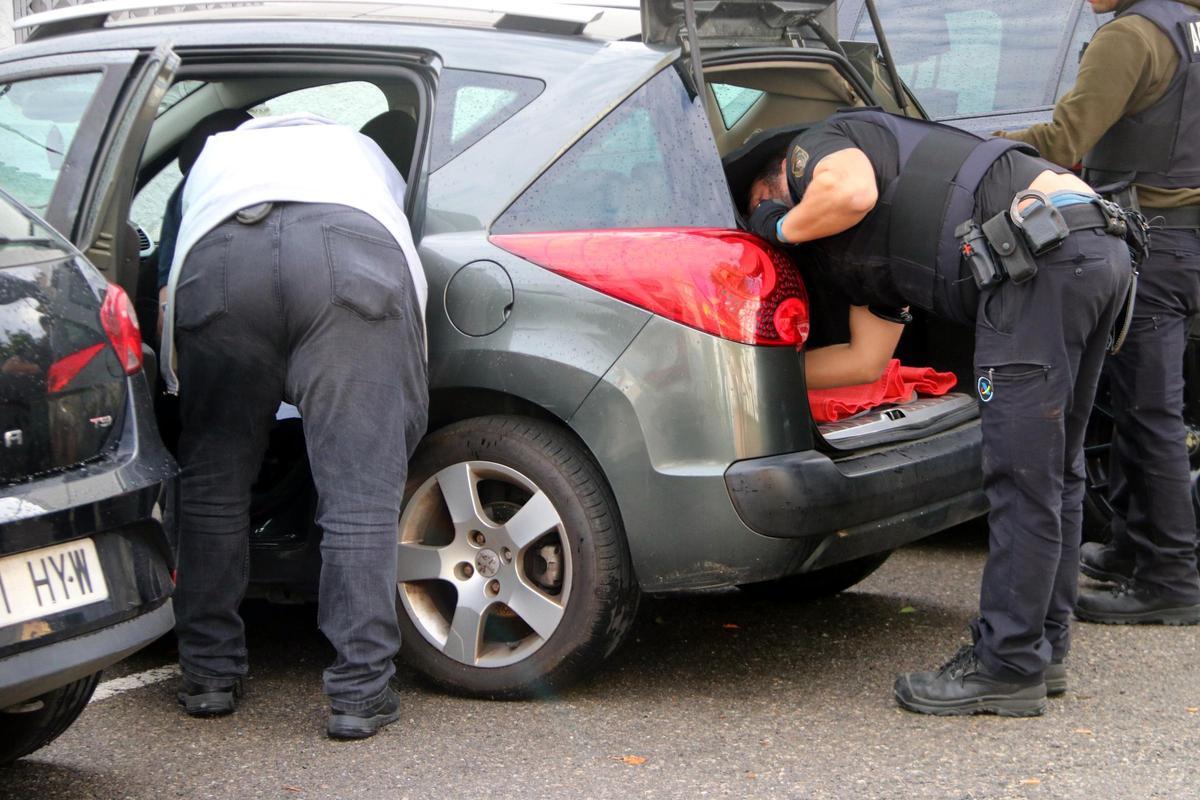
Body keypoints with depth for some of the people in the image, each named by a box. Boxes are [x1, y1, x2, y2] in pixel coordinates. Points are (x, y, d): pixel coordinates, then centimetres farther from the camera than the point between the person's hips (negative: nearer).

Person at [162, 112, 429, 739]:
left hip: (218, 259, 1)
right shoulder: (358, 151, 43)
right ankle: (360, 692, 0)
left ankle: (208, 675, 23)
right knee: (361, 492, 1)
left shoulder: (216, 154, 42)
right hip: (352, 256, -1)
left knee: (213, 479, 17)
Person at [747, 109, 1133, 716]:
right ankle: (1043, 650, 25)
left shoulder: (817, 147, 9)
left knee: (1021, 475, -6)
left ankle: (1007, 668, -1)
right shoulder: (853, 253, 34)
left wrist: (784, 228, 6)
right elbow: (867, 358, 33)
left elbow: (853, 191, -14)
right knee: (1053, 470, 16)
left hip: (1045, 249, -10)